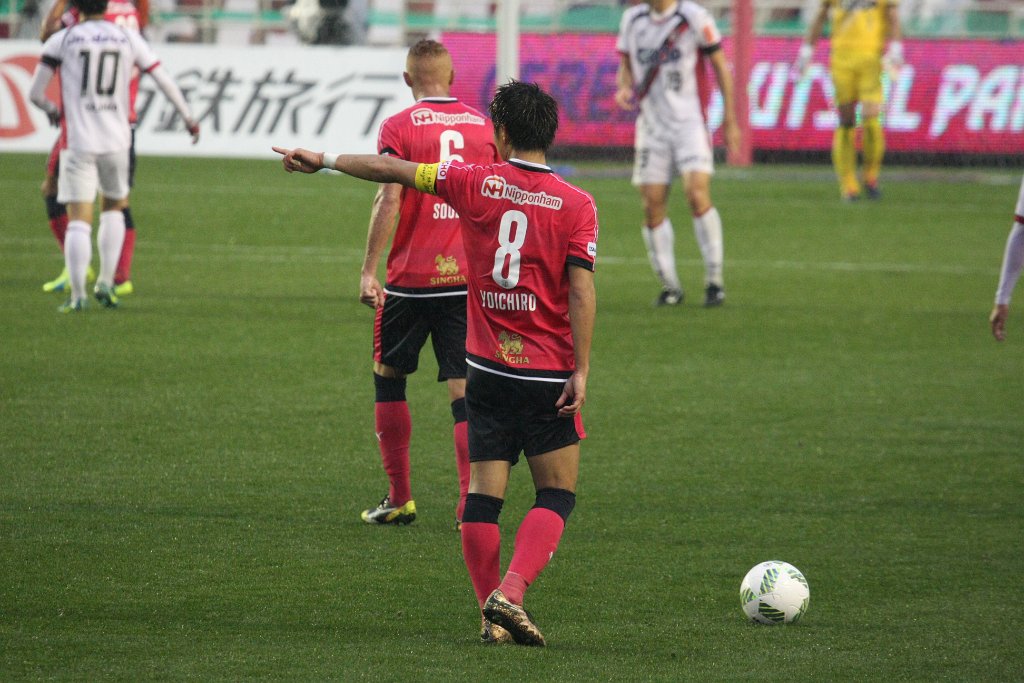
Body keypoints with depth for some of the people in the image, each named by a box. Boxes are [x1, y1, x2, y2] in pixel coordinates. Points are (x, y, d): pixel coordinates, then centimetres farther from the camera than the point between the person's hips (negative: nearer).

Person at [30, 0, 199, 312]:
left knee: (78, 220, -2)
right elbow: (165, 81, 7)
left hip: (78, 143, -2)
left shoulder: (62, 40, -2)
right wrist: (187, 117, 22)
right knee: (114, 207, 23)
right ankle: (106, 283, 13)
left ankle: (77, 295, -11)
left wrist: (52, 110, 22)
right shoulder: (129, 39, 3)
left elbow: (35, 92, 0)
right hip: (116, 141, 2)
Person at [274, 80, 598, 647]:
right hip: (548, 376, -2)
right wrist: (581, 371, -10)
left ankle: (491, 615, 4)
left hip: (488, 368, 2)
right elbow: (582, 291, -12)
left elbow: (390, 170, 7)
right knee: (556, 495, 7)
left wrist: (324, 161, 21)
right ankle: (510, 593, -12)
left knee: (483, 495, 7)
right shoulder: (577, 204, -6)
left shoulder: (475, 183, -1)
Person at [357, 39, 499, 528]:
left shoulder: (399, 127, -4)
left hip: (411, 277, -2)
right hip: (468, 279, 2)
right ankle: (471, 503, -9)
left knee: (389, 377, 16)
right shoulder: (482, 125, 7)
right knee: (463, 388, 2)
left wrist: (369, 271, -11)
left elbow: (388, 200, -13)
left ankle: (399, 500, 17)